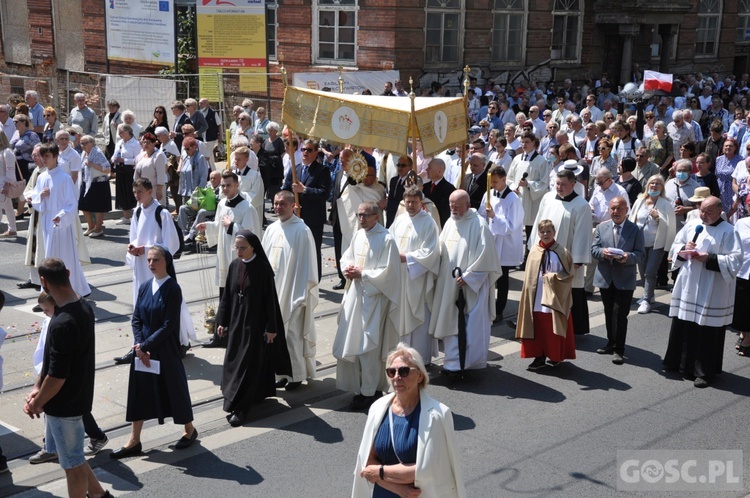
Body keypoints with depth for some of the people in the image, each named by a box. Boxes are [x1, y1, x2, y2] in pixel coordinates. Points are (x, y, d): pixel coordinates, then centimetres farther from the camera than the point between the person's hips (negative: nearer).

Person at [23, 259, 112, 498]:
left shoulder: (62, 324, -30)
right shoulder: (83, 307, -1)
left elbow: (57, 375, -25)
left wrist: (38, 403, -9)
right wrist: (37, 387, 9)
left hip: (64, 403, -9)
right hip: (77, 395, 9)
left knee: (72, 462, 9)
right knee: (69, 452, 26)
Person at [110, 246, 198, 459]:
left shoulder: (173, 289, -14)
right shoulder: (145, 287, 4)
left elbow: (168, 325, -17)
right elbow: (136, 319, 4)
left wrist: (145, 345, -17)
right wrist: (139, 345, -10)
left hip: (165, 351, -6)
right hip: (142, 350, 6)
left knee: (173, 388, 8)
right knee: (138, 392, 8)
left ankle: (190, 430, 29)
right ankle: (134, 441, 17)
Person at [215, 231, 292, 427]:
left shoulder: (263, 268, -13)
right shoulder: (234, 266, 2)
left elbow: (270, 299, -11)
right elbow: (227, 296, 8)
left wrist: (271, 328, -11)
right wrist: (222, 321, 7)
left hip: (255, 323, -6)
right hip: (236, 321, 6)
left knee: (248, 364, -3)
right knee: (233, 361, 11)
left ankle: (241, 407, 1)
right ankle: (254, 395, 28)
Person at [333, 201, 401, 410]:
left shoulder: (386, 240, -13)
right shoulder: (358, 235, 9)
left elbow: (386, 272, -16)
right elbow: (346, 257, 19)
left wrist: (362, 274, -15)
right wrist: (348, 268, -2)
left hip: (374, 298, -7)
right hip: (354, 295, 7)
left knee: (368, 347, -5)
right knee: (352, 343, 10)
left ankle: (369, 392, 6)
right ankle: (360, 386, 24)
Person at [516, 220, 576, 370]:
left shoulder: (561, 252, -7)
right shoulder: (534, 250, 3)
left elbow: (569, 274, -4)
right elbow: (529, 275, 10)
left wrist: (553, 277, -15)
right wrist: (529, 294, 6)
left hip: (554, 299, -3)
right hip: (536, 300, 3)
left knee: (553, 329, 3)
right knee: (537, 328, 6)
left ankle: (555, 356, 19)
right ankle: (539, 357, 14)